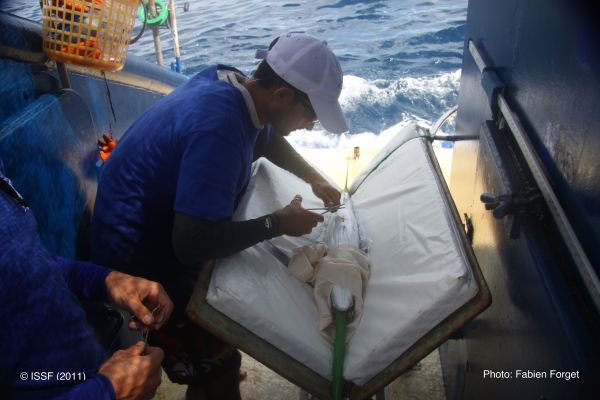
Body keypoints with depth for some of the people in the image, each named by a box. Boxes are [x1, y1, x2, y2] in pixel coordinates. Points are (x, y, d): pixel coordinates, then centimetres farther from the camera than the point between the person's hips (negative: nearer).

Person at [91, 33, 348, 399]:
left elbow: (269, 139, 16)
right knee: (215, 365, 3)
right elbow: (194, 243, -37)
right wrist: (278, 224, -24)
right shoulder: (217, 127, -35)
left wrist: (315, 178, 3)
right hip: (143, 261, -9)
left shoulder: (232, 83, -5)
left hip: (165, 232, 9)